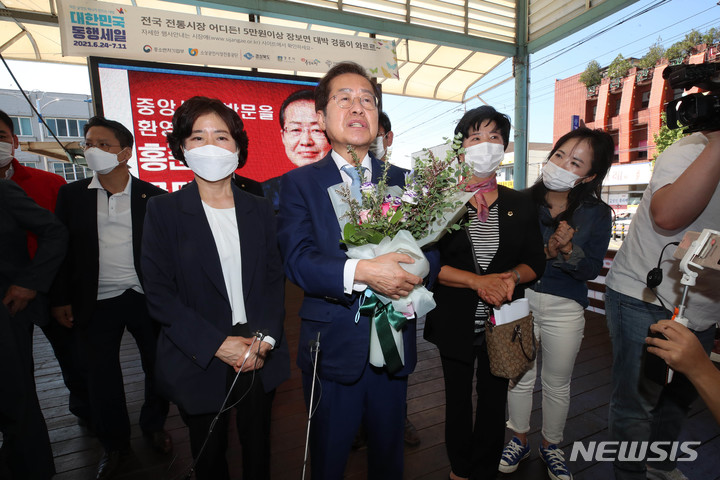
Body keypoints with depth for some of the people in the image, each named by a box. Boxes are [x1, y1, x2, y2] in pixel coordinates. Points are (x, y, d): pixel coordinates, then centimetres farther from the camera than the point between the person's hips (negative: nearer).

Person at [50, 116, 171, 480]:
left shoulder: (153, 196, -4)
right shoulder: (72, 195, 3)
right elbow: (61, 248, 6)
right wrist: (61, 299, 3)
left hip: (146, 299, -1)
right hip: (96, 304, 2)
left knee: (158, 367, 11)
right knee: (102, 377, 13)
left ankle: (153, 425, 38)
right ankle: (115, 445, 36)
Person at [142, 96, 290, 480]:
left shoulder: (259, 209, 2)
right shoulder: (163, 211, -5)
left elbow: (274, 279, 1)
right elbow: (159, 294, -9)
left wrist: (264, 340, -11)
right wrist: (218, 345, -16)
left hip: (260, 357, 2)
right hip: (198, 362, -1)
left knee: (258, 449, 20)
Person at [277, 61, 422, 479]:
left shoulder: (402, 180, 5)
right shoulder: (300, 183, -4)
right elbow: (297, 260, -16)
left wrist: (412, 277, -20)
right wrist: (361, 271, -30)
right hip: (332, 347, -2)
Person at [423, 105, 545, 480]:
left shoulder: (521, 204, 4)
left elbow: (536, 262, 4)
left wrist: (510, 277, -17)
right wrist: (479, 281, -22)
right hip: (455, 320, -2)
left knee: (494, 399, 15)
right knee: (458, 399, 16)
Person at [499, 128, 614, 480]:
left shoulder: (597, 214, -3)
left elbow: (591, 270, -6)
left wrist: (568, 249, -24)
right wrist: (546, 251, -21)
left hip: (564, 308, 0)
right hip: (519, 300, 0)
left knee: (557, 384, 17)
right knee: (520, 378, 15)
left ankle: (551, 445, 43)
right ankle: (519, 440, 39)